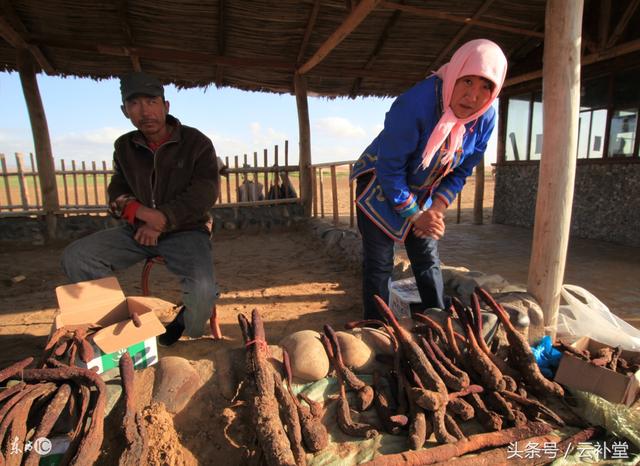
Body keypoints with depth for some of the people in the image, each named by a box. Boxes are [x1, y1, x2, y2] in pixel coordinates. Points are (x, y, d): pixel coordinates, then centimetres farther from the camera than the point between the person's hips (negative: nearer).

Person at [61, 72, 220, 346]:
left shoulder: (196, 143, -5)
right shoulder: (124, 146, 9)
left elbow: (205, 193, -13)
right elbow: (117, 193, 12)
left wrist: (161, 219, -21)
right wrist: (140, 212, -12)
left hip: (186, 230, -4)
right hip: (137, 229, 5)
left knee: (202, 290, -31)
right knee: (75, 257, -14)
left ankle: (188, 344, 4)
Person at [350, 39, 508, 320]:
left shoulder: (485, 118, -11)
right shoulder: (415, 104, -31)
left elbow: (461, 171, 1)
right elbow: (390, 168, -26)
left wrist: (436, 209, -12)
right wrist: (414, 214, -18)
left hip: (423, 194, 5)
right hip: (379, 187, -5)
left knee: (428, 261, 10)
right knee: (379, 265, -3)